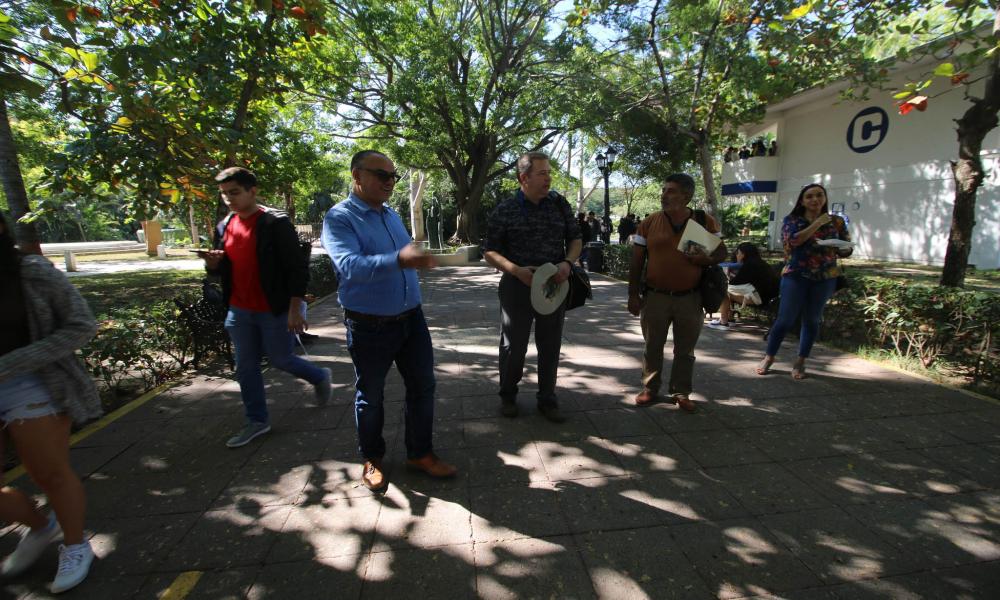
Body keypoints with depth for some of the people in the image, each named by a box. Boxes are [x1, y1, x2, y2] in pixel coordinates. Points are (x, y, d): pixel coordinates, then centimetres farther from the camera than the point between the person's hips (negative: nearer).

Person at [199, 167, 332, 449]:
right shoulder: (224, 226, 8)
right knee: (245, 367, 12)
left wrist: (295, 309, -20)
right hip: (239, 311, 7)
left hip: (275, 310, -7)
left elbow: (297, 267, -16)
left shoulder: (275, 222, -13)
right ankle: (257, 421, 27)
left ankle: (320, 377, 35)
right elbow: (221, 270, 17)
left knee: (281, 360, 6)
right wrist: (212, 263, -8)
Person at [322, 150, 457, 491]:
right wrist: (398, 259, -46)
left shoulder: (392, 215, 9)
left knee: (422, 387, 11)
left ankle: (420, 453, 30)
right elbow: (349, 265, -33)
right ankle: (372, 459, 35)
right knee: (370, 397, 12)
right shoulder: (339, 218, -13)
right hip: (370, 327, -6)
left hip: (412, 319, 6)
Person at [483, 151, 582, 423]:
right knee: (513, 346, 9)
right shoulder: (505, 210, -5)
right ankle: (507, 396, 31)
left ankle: (547, 399, 30)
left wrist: (568, 262, -11)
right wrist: (516, 270, -19)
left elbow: (576, 240, 10)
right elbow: (490, 252, -3)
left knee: (550, 347, 11)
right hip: (517, 286, -2)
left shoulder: (560, 204, 3)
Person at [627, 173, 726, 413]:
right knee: (653, 347, 10)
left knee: (685, 350, 11)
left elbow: (721, 252, 8)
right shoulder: (649, 223, 0)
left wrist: (707, 259, -16)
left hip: (690, 299, 0)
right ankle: (650, 389, 26)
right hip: (655, 297, 0)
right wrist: (633, 295, -2)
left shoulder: (706, 222, 1)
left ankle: (681, 392, 26)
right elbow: (636, 262, 1)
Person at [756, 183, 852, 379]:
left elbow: (847, 250, 8)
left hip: (825, 277, 3)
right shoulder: (791, 220, 1)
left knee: (812, 319, 7)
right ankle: (769, 357, 11)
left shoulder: (836, 222, 8)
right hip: (795, 275, -3)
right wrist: (817, 223, -15)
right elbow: (793, 240, -18)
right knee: (785, 318, -2)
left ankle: (800, 362, 17)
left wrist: (839, 248, -13)